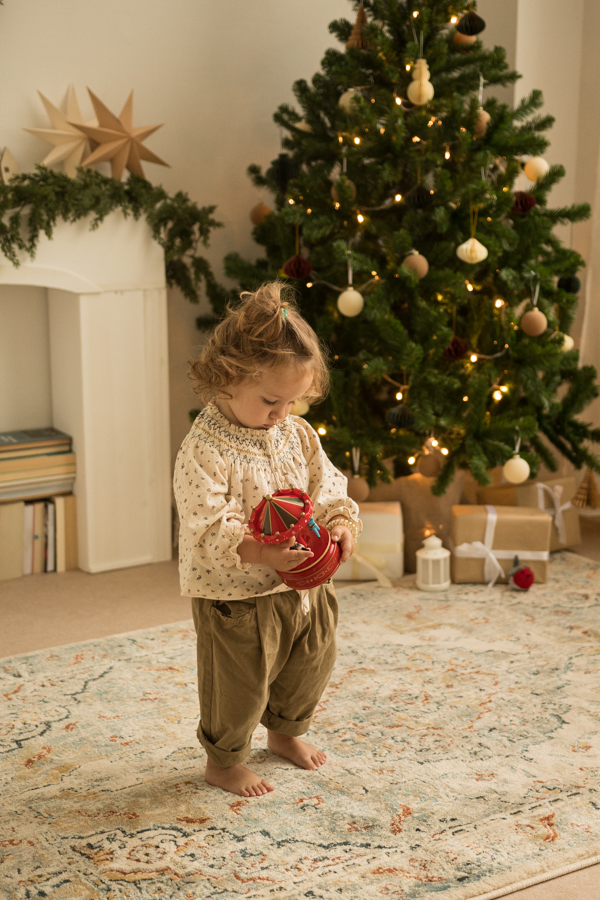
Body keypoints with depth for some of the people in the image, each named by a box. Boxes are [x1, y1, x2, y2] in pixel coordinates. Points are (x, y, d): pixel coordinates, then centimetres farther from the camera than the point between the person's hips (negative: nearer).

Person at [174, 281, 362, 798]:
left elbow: (327, 485, 7)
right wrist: (262, 554, -40)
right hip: (235, 597, -7)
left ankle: (286, 731, 50)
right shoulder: (204, 451, -23)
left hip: (303, 585, 7)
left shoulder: (297, 434, 0)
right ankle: (223, 760, 31)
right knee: (239, 683, 5)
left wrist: (342, 522, -14)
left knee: (310, 665, 22)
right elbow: (210, 529, -27)